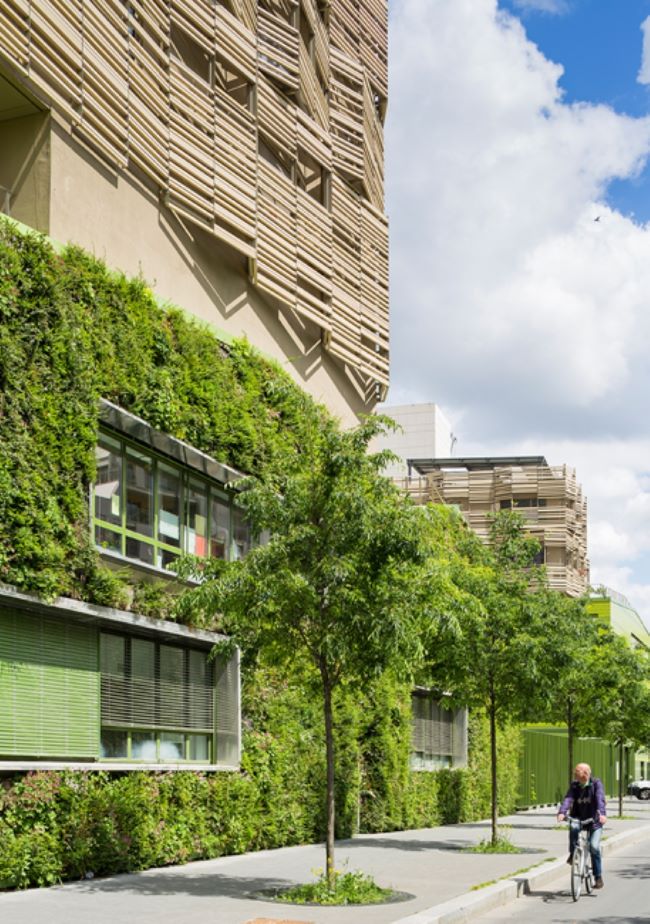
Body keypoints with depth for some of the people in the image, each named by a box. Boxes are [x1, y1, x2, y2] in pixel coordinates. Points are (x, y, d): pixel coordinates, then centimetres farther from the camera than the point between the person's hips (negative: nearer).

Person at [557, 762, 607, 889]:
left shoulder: (596, 783, -8)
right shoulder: (574, 785, -1)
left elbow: (600, 799, -24)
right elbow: (568, 799, -16)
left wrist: (602, 814, -43)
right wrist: (562, 812, -35)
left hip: (594, 821, -2)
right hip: (578, 818, 2)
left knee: (594, 847, -16)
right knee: (573, 829, -33)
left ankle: (598, 877, 0)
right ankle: (572, 854, -7)